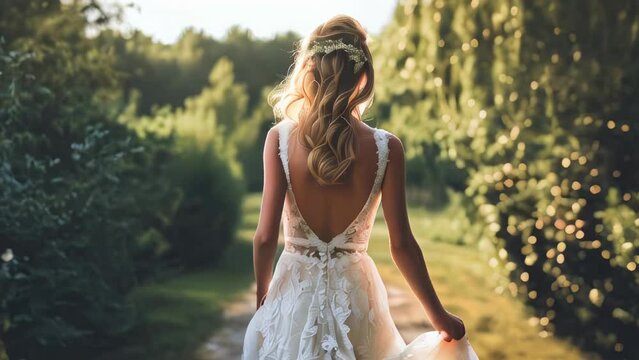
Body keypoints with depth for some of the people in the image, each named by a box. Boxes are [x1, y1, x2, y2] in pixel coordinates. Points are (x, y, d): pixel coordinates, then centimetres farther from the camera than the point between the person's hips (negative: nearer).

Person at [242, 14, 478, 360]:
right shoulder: (386, 147, -12)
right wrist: (439, 316, 2)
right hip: (354, 294, 0)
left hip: (294, 292, 0)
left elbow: (265, 237, -12)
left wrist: (262, 296, 7)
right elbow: (401, 244, -10)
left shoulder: (280, 139, -13)